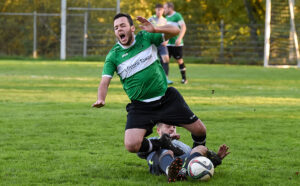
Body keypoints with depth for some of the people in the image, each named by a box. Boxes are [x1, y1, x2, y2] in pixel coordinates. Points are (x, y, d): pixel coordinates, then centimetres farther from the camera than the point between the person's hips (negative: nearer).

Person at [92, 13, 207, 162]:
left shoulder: (146, 38, -2)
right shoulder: (113, 56, -2)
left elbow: (175, 31, -8)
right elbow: (105, 82, -7)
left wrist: (155, 30, -28)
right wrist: (101, 99, -29)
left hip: (166, 98, 1)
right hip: (140, 106, -1)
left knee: (199, 130, 0)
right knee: (131, 145, -21)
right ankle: (161, 146, 9)